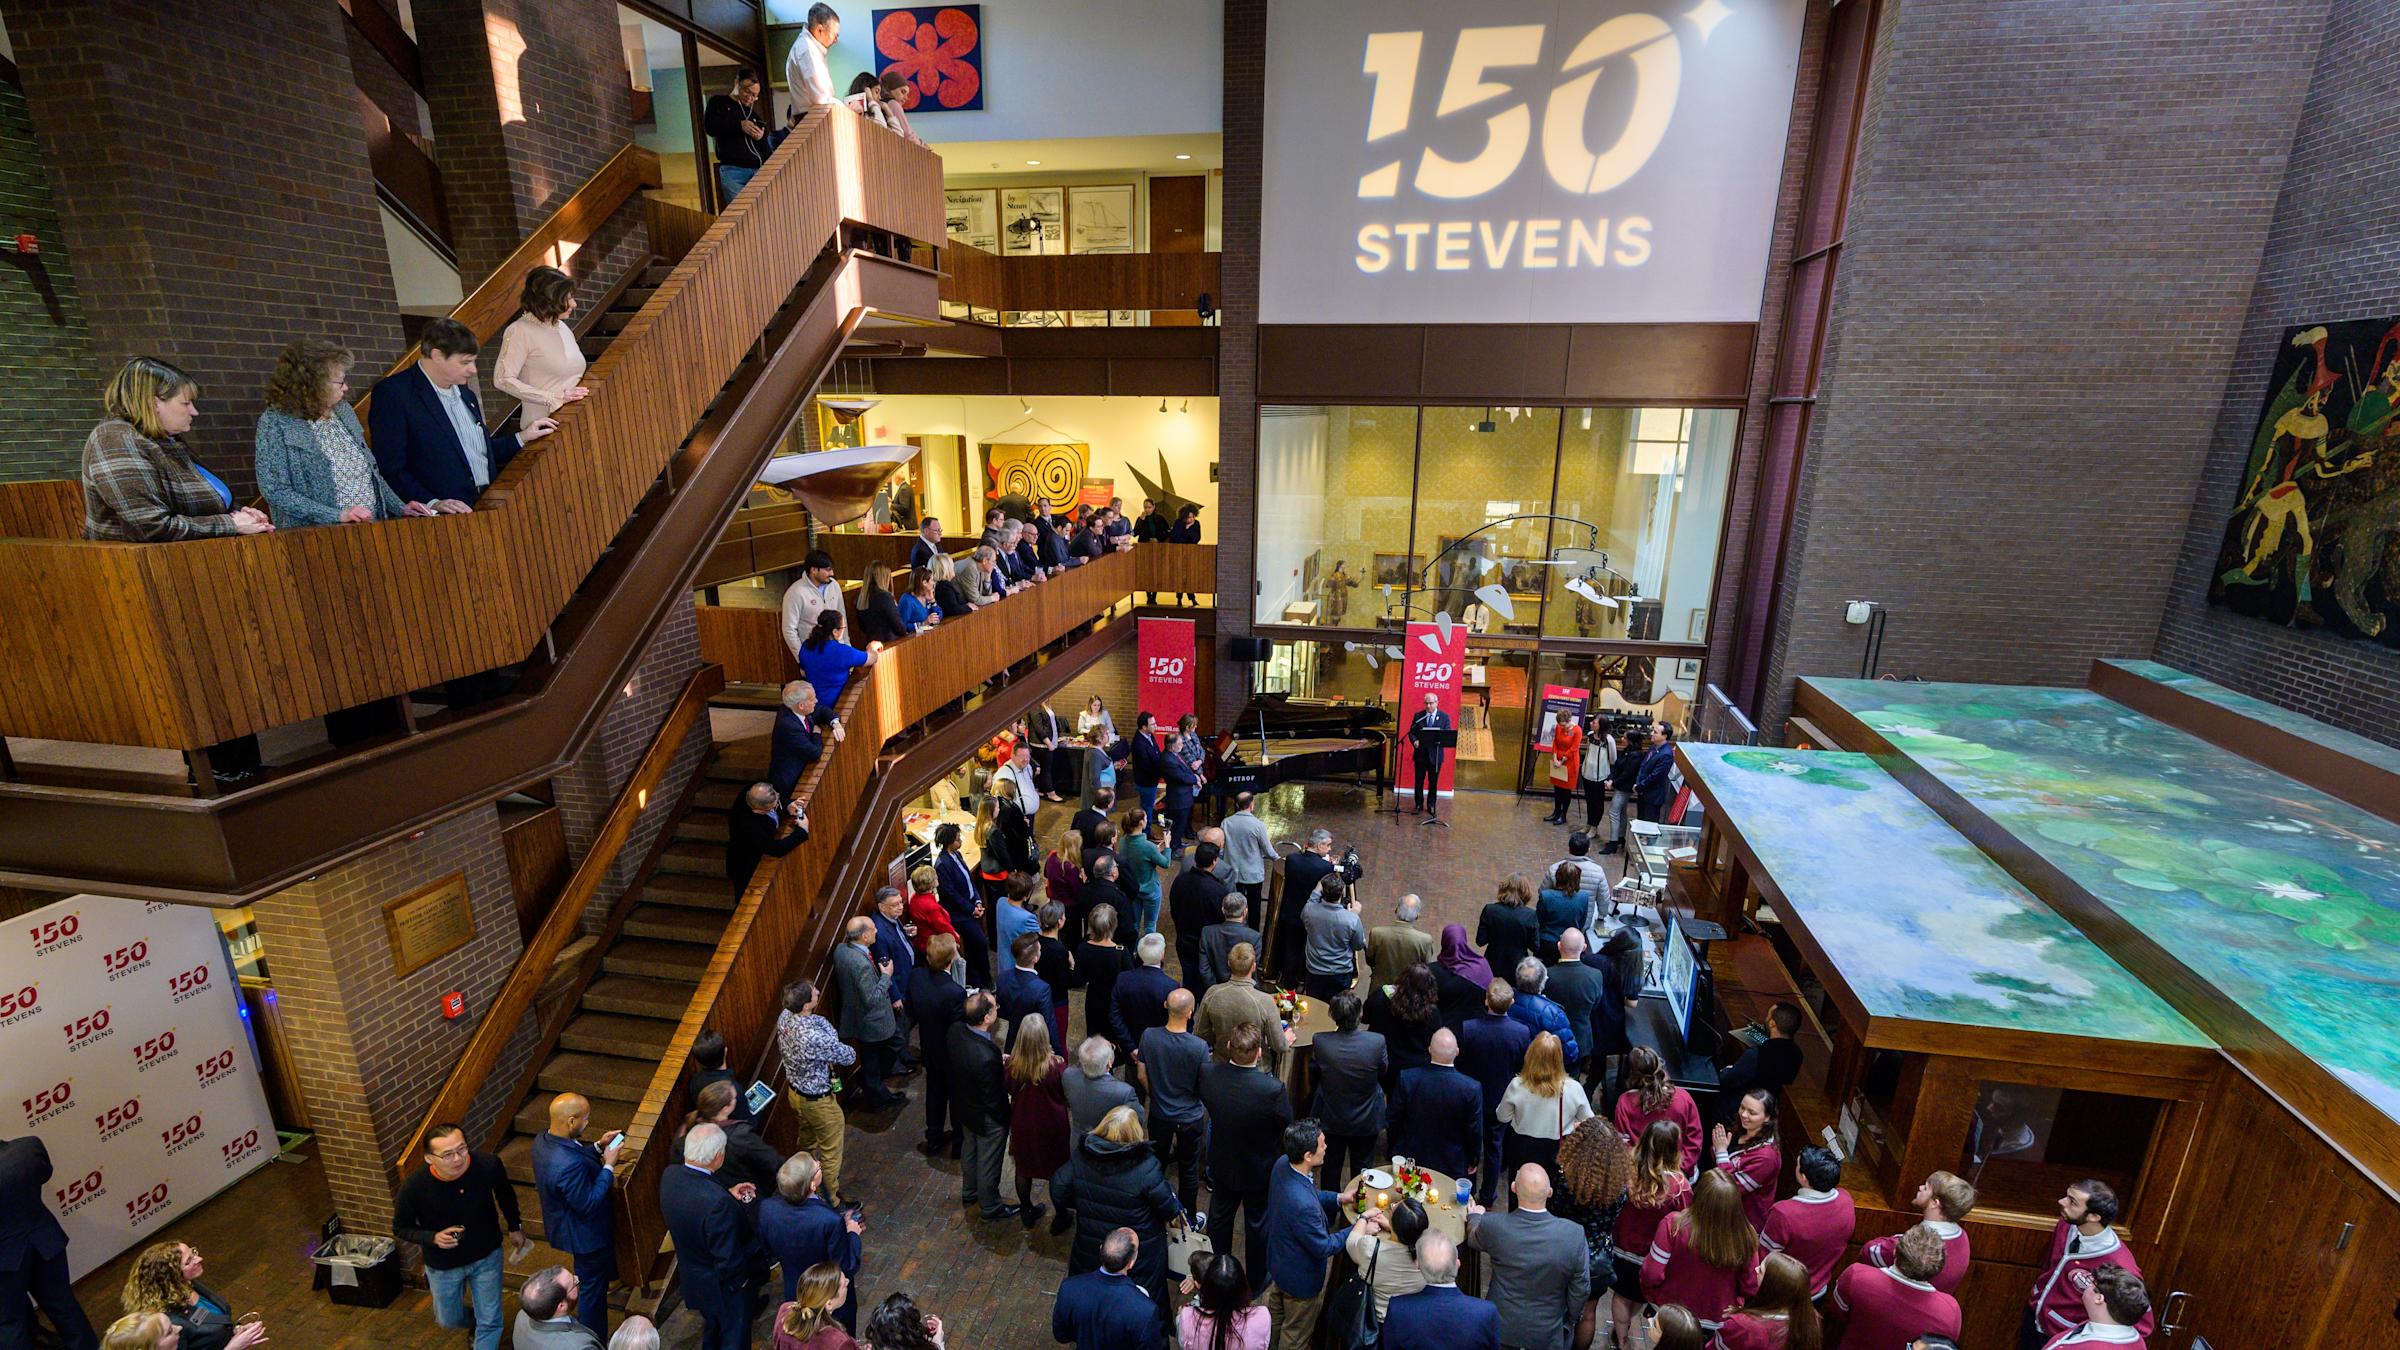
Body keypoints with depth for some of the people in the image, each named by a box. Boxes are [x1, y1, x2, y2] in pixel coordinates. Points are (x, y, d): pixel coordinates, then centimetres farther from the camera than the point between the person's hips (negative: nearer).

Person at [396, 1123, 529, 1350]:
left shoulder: (488, 1164, -28)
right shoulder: (413, 1187, -30)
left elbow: (505, 1193, -5)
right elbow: (401, 1229, -9)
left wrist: (515, 1227, 7)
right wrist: (433, 1238, -29)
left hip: (487, 1256, 0)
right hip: (444, 1264, 0)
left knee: (490, 1322, 8)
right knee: (450, 1321, 24)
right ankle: (474, 1322, 57)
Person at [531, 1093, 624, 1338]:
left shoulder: (543, 1139, -13)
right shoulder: (568, 1165, -42)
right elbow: (587, 1204, -30)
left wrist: (599, 1147, -5)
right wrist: (608, 1166, -25)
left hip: (565, 1225, 9)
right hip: (585, 1235, -9)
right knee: (593, 1289, 16)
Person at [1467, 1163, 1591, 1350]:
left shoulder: (1493, 1226, -27)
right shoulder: (1574, 1234, -29)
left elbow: (1473, 1240, -1)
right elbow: (1581, 1289, -13)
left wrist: (1475, 1216, 22)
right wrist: (1572, 1319, 7)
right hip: (1548, 1334, 0)